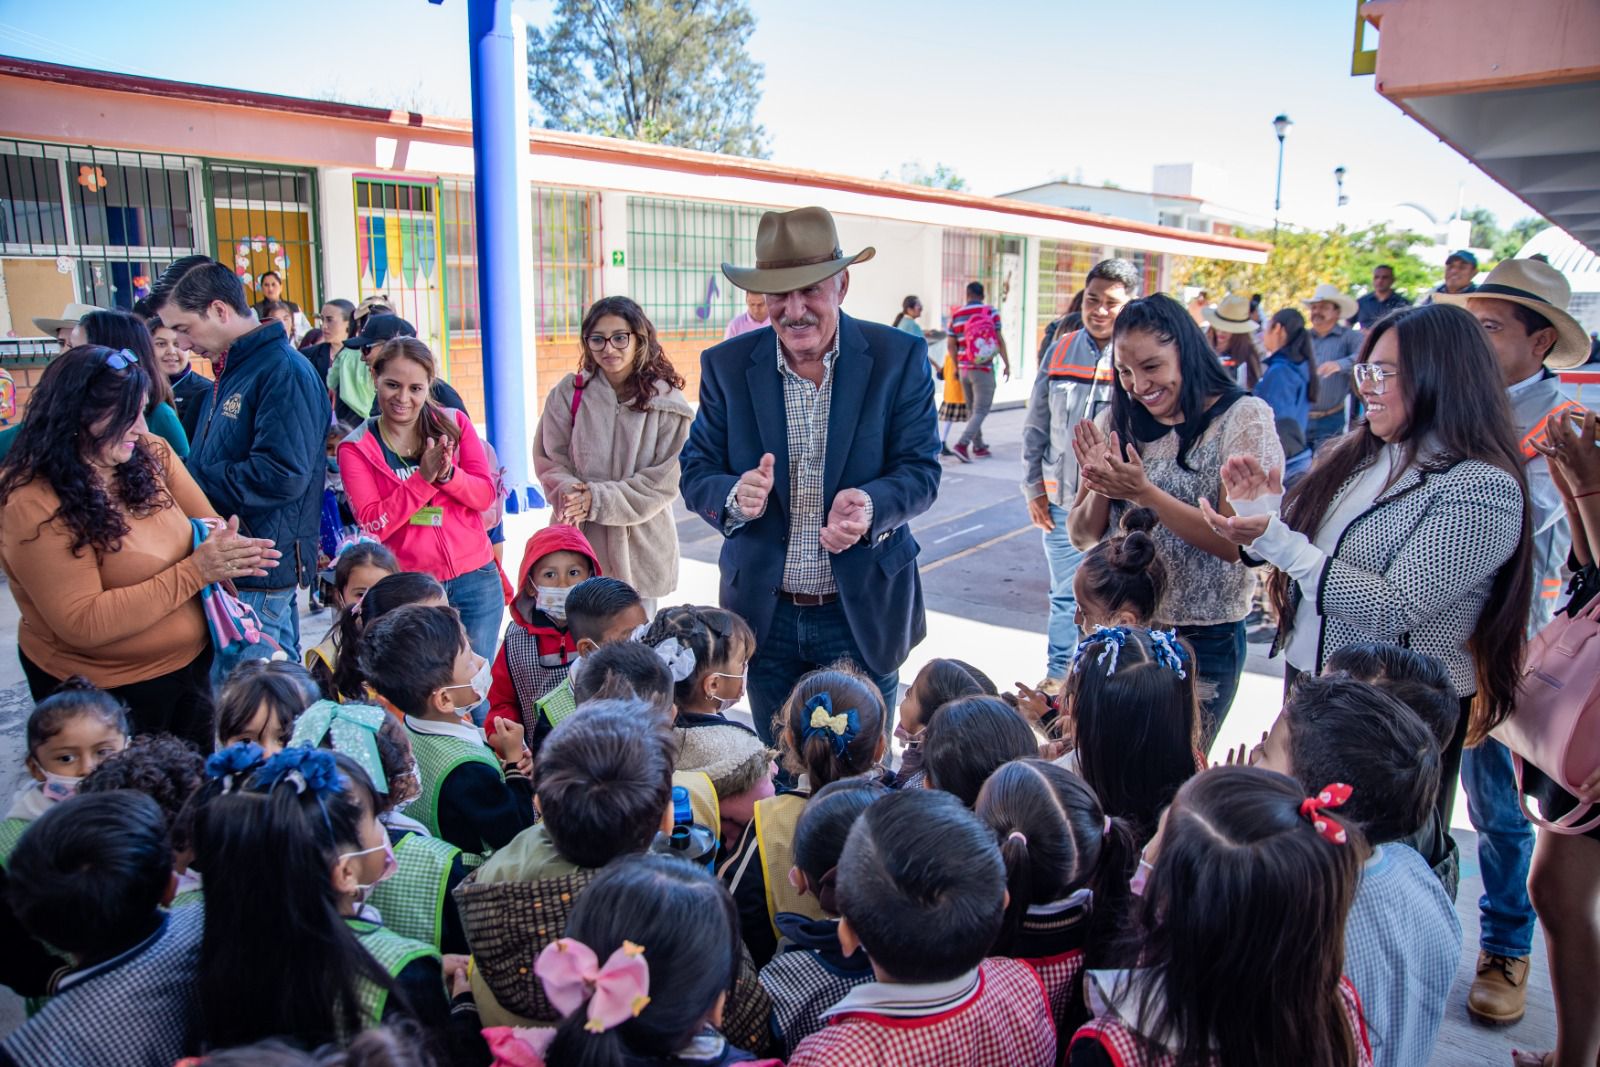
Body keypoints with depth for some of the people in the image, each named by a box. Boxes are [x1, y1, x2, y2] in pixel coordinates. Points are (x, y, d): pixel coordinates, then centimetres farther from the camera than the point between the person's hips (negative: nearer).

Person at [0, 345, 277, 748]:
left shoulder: (149, 452, -4)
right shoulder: (34, 505, -23)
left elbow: (207, 523, 1)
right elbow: (82, 624, -27)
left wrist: (225, 548, -24)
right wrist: (195, 571, -30)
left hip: (190, 666, 6)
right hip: (104, 695, -6)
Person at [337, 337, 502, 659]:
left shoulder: (454, 423, 4)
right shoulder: (355, 447, -1)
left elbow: (485, 495, -1)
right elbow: (372, 524, -10)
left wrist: (447, 473, -20)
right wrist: (423, 477, -20)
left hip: (475, 580, 2)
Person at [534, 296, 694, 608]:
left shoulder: (667, 403, -7)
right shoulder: (570, 392, -3)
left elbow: (663, 482, -9)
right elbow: (548, 459, 2)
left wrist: (597, 500, -16)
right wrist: (570, 490, -18)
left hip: (639, 546, -1)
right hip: (578, 540, 1)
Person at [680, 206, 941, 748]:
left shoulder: (899, 358, -6)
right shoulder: (726, 365, -2)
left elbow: (921, 470, -7)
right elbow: (695, 472, 0)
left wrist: (871, 504, -29)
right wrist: (735, 496, -24)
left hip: (863, 611, -1)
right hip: (766, 616, 2)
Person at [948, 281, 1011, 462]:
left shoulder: (956, 314, 5)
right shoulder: (991, 312, -5)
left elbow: (950, 344, 4)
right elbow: (999, 340, -7)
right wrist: (1007, 364, 0)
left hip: (964, 368, 5)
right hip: (984, 369, -5)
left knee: (972, 409, 16)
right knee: (981, 411, -4)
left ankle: (978, 447, 22)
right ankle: (962, 444, -19)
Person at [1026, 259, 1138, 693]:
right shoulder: (1061, 350, 5)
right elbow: (1037, 427, 9)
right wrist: (1034, 487, 6)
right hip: (1061, 500, 3)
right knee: (1065, 597, 16)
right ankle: (1057, 676, 32)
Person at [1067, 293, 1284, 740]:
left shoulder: (1244, 417, -10)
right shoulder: (1116, 422, 2)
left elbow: (1245, 543, -18)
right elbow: (1082, 537, 5)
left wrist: (1145, 493, -24)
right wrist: (1101, 489, -15)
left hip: (1204, 640, -4)